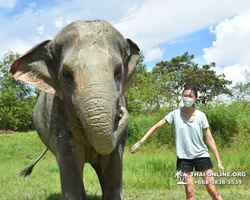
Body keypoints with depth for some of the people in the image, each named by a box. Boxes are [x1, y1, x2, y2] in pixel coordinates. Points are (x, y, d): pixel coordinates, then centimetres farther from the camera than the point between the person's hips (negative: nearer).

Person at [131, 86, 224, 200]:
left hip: (201, 156, 0)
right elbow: (156, 127, -1)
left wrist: (219, 161, -3)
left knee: (212, 191, -1)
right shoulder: (175, 114, -3)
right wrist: (141, 142, -7)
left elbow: (210, 139, -2)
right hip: (184, 157, 0)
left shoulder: (201, 116, -4)